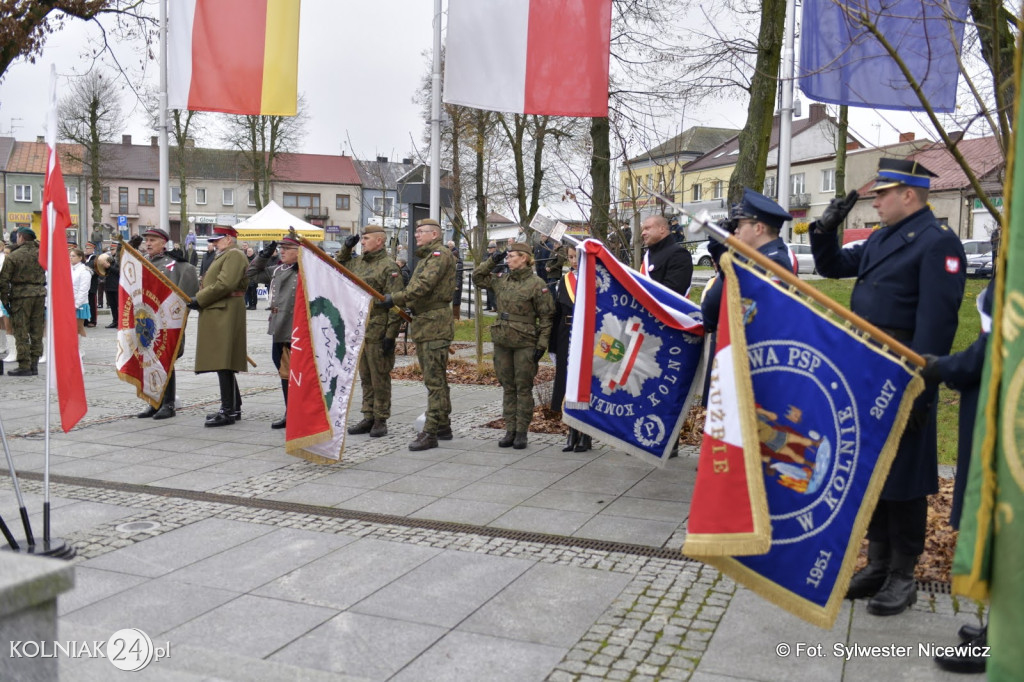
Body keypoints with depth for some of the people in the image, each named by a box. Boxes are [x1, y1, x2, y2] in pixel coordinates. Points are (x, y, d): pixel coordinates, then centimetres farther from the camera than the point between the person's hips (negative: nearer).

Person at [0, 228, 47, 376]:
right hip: (40, 294, 4)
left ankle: (24, 366, 1)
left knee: (21, 333, 0)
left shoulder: (13, 256, -6)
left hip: (21, 296, -4)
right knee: (37, 332, 8)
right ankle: (34, 364, 13)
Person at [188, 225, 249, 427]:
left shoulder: (234, 255, -9)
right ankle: (233, 407, 20)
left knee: (223, 363, -11)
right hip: (218, 317, 11)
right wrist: (200, 300, 9)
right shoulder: (223, 256, 25)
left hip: (225, 316, -11)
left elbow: (225, 284, -21)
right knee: (223, 364, 13)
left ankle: (229, 412, -9)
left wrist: (199, 299, -15)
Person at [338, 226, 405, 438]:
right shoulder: (358, 262, 13)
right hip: (359, 330, 8)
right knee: (365, 378, 14)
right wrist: (346, 249, 14)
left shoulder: (389, 267, -11)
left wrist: (390, 334, -19)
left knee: (380, 378, 1)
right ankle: (368, 418, 23)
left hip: (378, 332, -8)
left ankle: (381, 420, 10)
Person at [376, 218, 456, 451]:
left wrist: (395, 298, -25)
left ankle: (430, 433, -8)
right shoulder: (424, 257, 23)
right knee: (436, 378, 15)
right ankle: (443, 426, 23)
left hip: (435, 325, -11)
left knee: (434, 380, -9)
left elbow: (424, 285, -23)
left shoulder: (441, 254, -10)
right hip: (422, 324, 11)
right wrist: (398, 300, 10)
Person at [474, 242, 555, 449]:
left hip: (525, 344, -6)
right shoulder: (502, 281, 9)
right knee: (507, 387, 10)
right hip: (502, 342, 6)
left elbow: (546, 317, -7)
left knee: (523, 388, 2)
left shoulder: (537, 284, -8)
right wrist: (492, 261, 8)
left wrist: (542, 344, -12)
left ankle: (522, 432, 9)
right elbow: (478, 278, 21)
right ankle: (510, 430, 17)